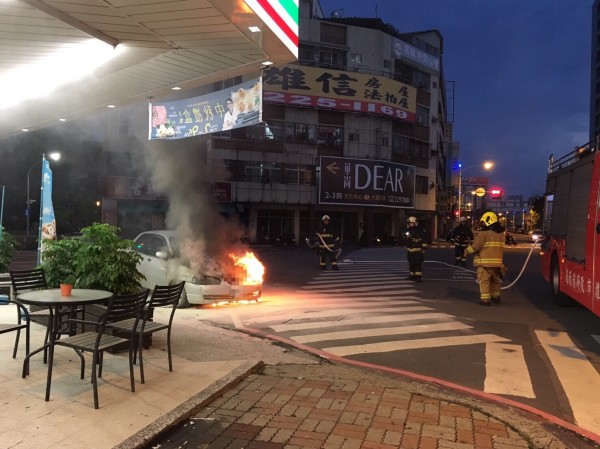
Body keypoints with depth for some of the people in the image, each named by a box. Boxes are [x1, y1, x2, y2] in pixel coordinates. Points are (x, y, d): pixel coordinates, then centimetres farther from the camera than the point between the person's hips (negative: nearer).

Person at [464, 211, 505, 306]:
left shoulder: (483, 232, -13)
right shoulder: (500, 233, 10)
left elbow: (476, 245, -16)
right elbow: (501, 247, 15)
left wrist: (467, 251, -1)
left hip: (484, 261, -7)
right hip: (497, 261, 7)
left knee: (484, 280, -1)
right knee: (495, 280, 20)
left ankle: (485, 299, -5)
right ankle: (496, 297, 31)